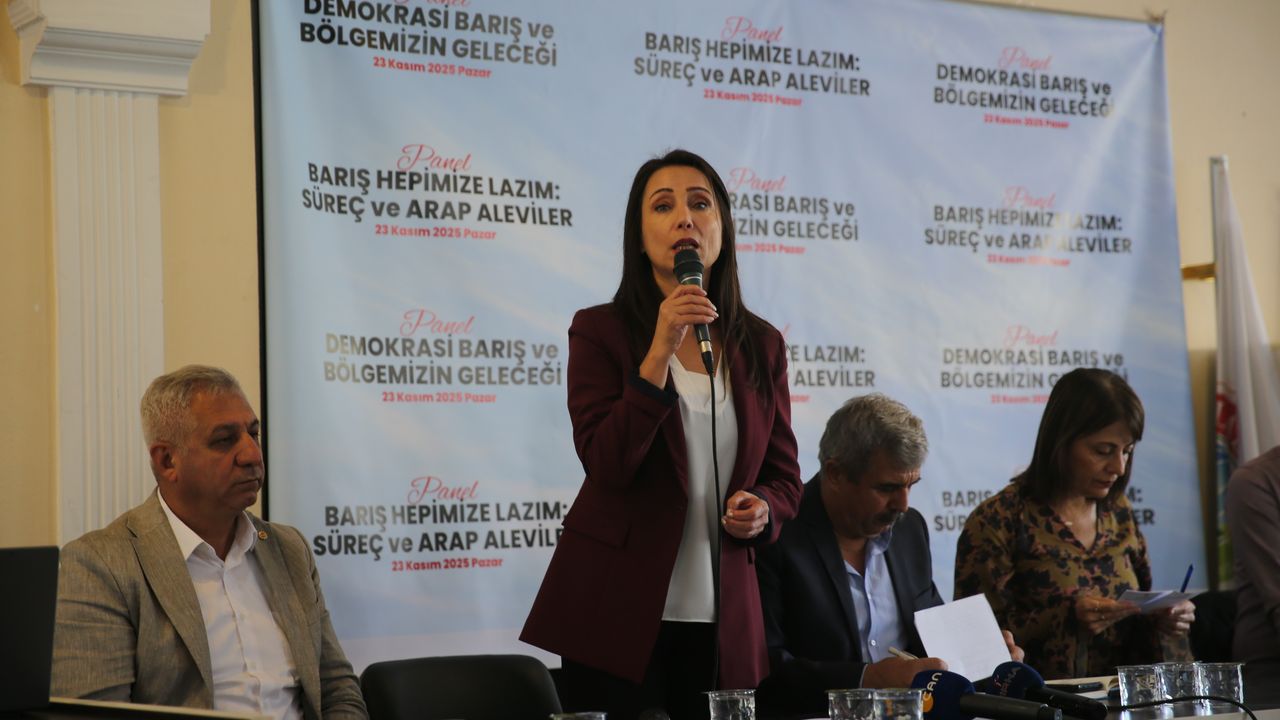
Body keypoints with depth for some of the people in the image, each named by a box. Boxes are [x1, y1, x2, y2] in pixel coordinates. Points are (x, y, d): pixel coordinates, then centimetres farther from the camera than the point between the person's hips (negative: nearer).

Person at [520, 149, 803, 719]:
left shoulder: (761, 345, 8)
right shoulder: (600, 331, -2)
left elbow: (784, 480, 13)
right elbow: (607, 463, -14)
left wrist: (761, 511, -9)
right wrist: (660, 351, -21)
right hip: (620, 613, -3)